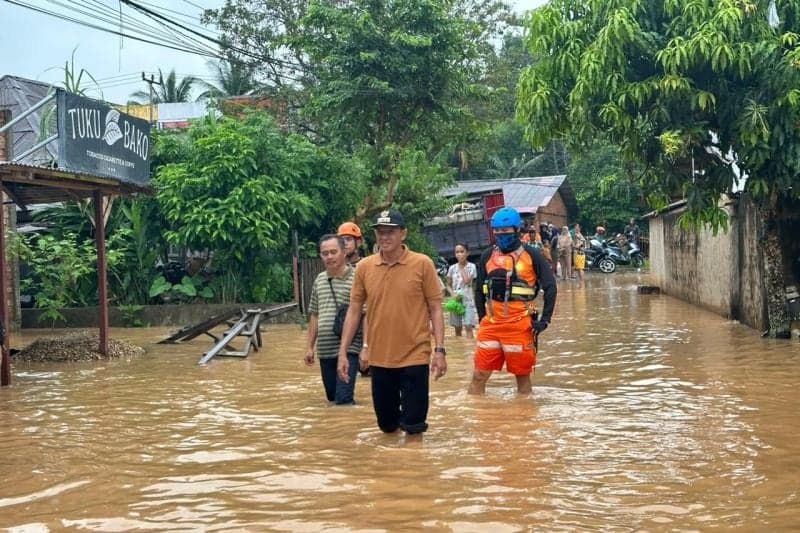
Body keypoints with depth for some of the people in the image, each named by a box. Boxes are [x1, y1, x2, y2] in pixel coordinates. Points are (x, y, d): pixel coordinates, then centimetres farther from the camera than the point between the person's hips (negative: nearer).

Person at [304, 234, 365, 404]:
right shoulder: (319, 280, 11)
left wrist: (366, 347, -15)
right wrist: (309, 347, 16)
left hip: (348, 349, -6)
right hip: (324, 350, 6)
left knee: (343, 400, -13)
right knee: (332, 398, 14)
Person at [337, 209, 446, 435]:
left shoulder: (422, 264, -6)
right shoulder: (364, 267, 1)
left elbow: (435, 309, -3)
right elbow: (354, 310, 6)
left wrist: (439, 350, -10)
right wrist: (343, 351, 2)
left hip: (415, 356, -3)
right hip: (379, 358, 3)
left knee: (413, 424, -3)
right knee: (386, 424, 14)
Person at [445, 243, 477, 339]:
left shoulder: (471, 266, -3)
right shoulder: (452, 268, 5)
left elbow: (467, 280, -18)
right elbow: (448, 285, 10)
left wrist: (461, 267, -9)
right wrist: (453, 294, -9)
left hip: (468, 300, -3)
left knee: (468, 327, -14)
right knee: (457, 329, 7)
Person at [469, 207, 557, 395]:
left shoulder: (531, 255, -2)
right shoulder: (488, 256, 8)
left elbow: (550, 287, -2)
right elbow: (480, 291, 16)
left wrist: (544, 320, -7)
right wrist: (482, 318, 11)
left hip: (519, 325, -3)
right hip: (491, 324, 3)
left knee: (522, 376, 8)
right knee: (479, 375, 2)